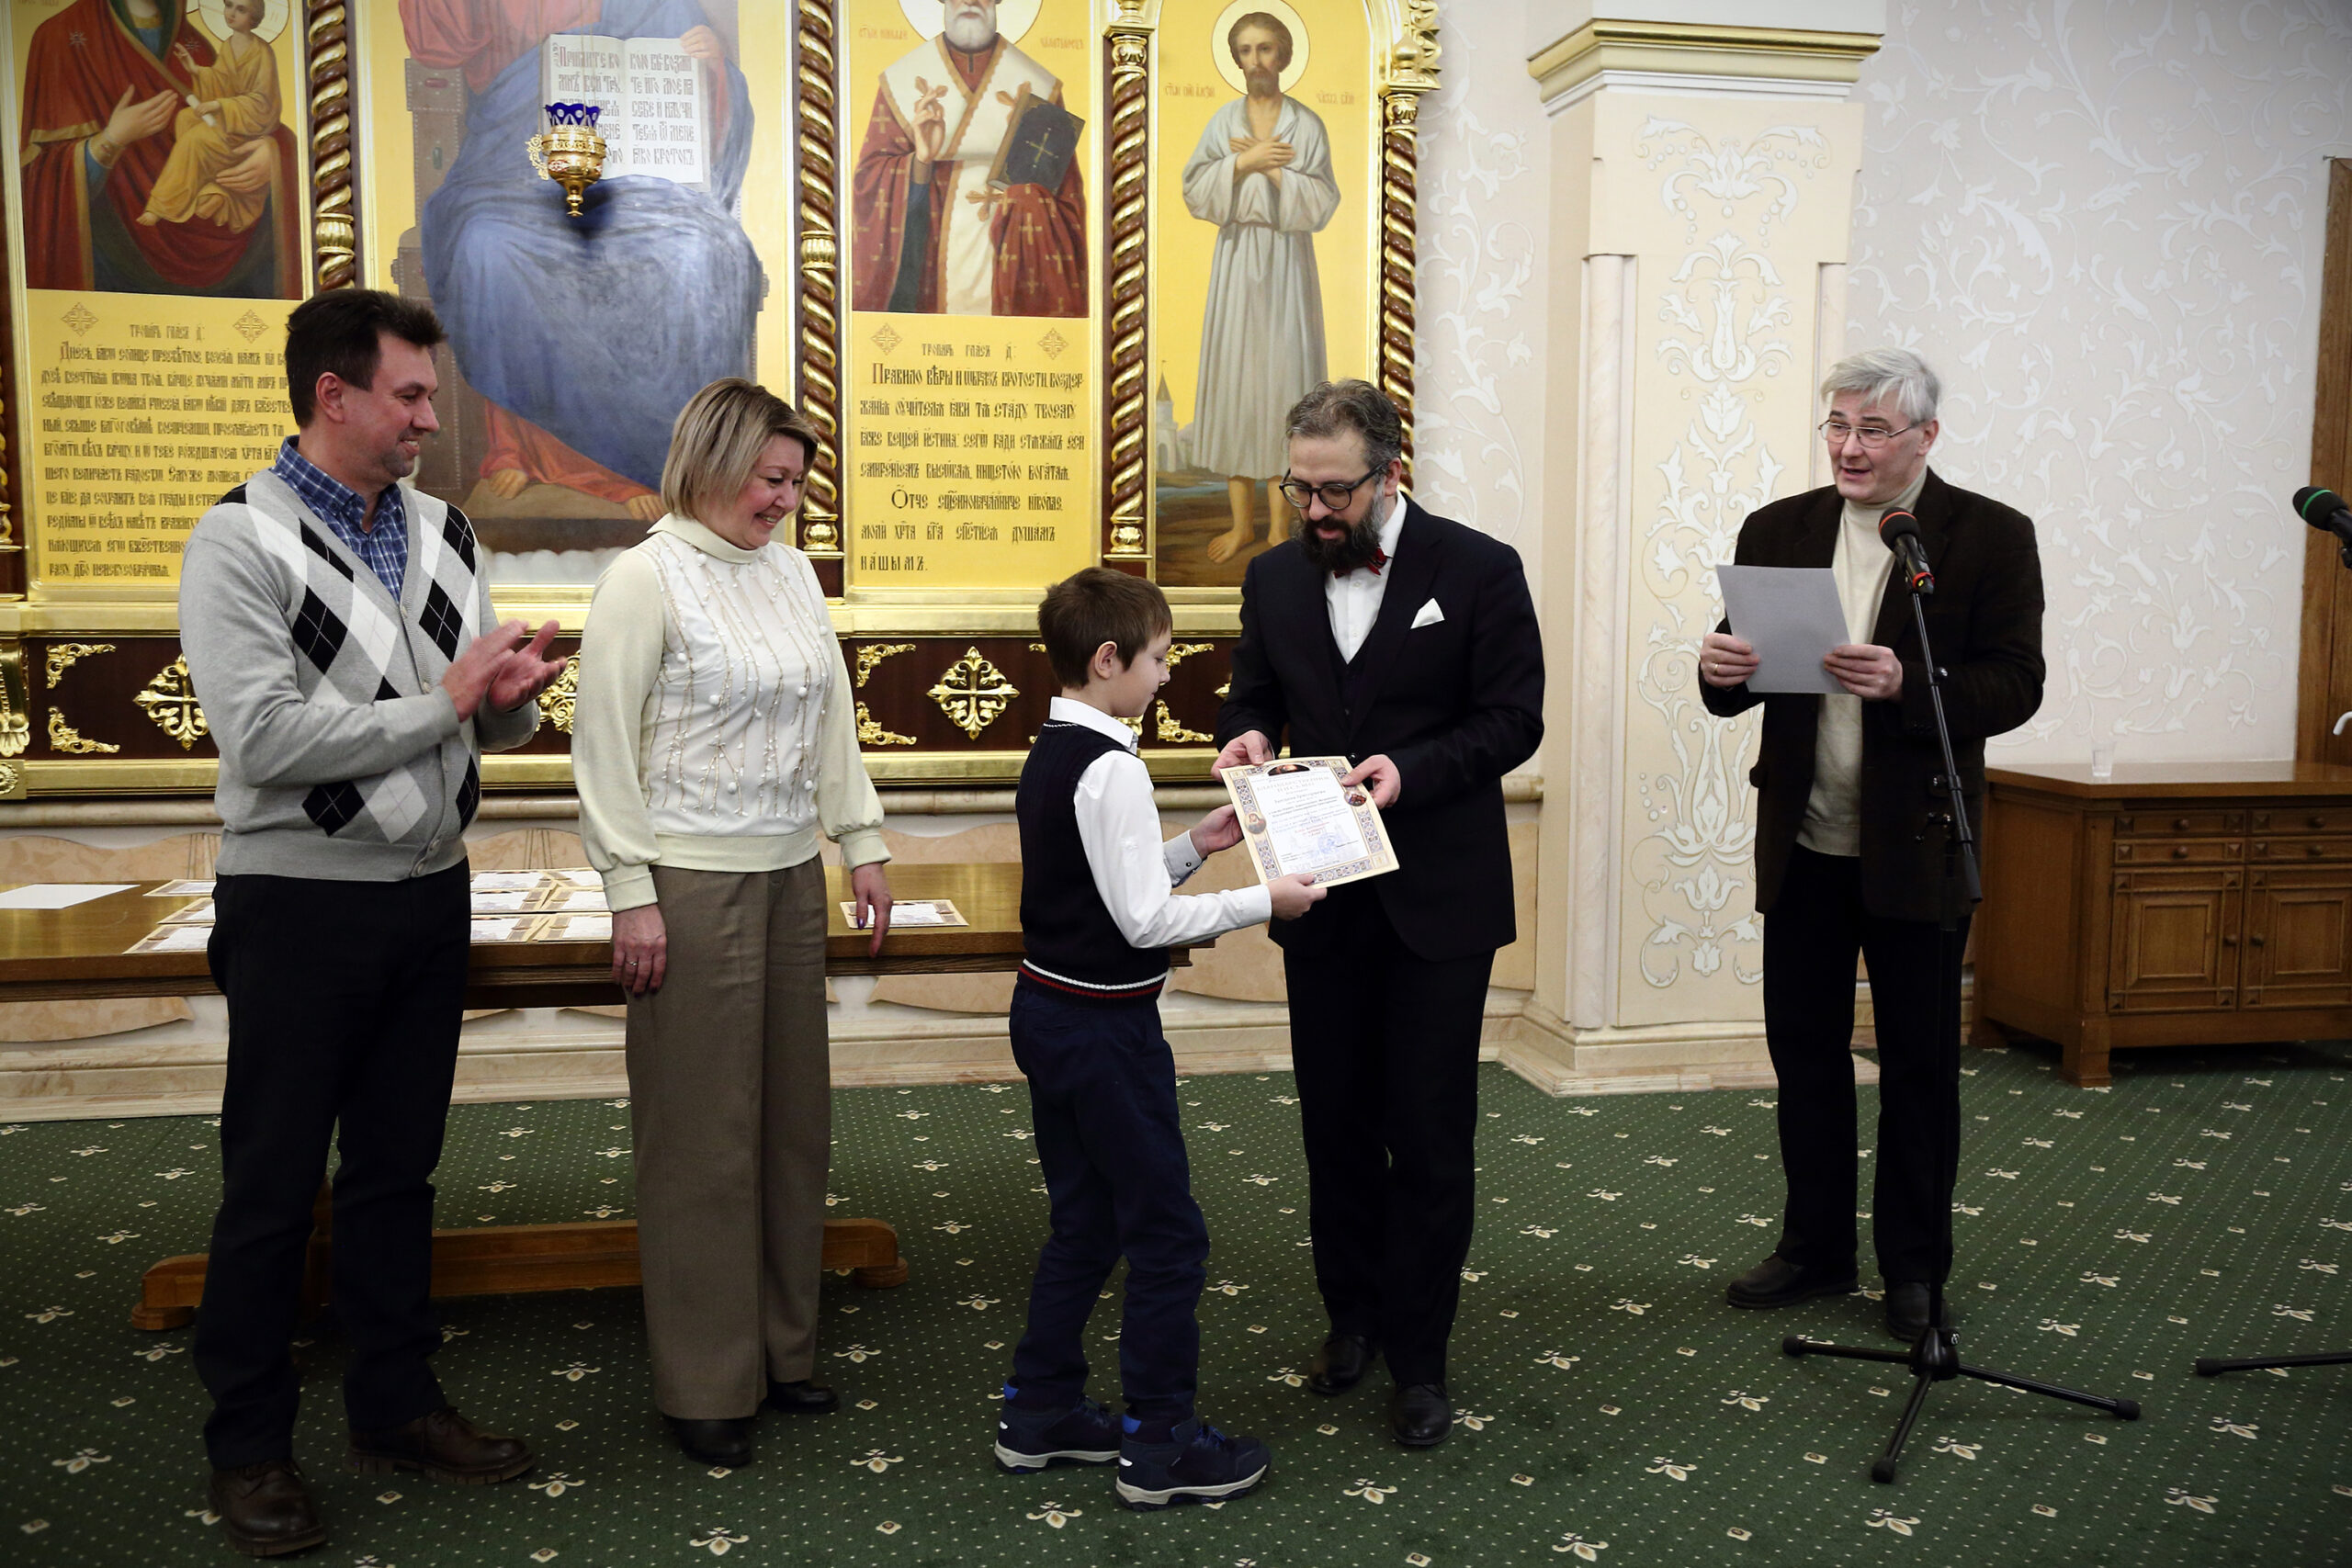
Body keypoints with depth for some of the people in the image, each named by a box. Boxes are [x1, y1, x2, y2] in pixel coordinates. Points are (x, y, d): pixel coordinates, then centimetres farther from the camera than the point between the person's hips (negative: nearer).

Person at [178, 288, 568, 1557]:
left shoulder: (442, 531, 8)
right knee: (272, 1188, 6)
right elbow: (265, 740, -21)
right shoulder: (239, 542, -11)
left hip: (429, 895, 6)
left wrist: (509, 699, -11)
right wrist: (443, 701, -18)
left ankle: (396, 1404, 31)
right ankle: (248, 1446, 22)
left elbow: (490, 723, 12)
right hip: (302, 907, -6)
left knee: (399, 1169, 16)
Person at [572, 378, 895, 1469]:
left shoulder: (790, 571, 11)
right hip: (692, 882, -6)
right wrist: (629, 895, -13)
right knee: (703, 1135, 1)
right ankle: (705, 1387, 14)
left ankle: (781, 1348, 26)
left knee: (794, 1120, 11)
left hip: (790, 875, 7)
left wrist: (861, 843, 13)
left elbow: (832, 716, 17)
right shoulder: (647, 577, -8)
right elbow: (604, 743, -10)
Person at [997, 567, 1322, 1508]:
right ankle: (1161, 1446, 11)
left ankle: (1040, 1414, 28)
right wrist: (1263, 901, -14)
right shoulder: (1111, 768, -20)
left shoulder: (1050, 755, 9)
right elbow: (1145, 918, -22)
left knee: (1084, 1224, 19)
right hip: (1105, 1030, -10)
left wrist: (1191, 847, 8)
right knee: (1165, 1233, 2)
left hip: (1047, 1012, 10)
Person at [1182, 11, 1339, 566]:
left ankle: (1278, 527, 7)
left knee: (1282, 378, -1)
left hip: (1286, 261, -2)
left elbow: (1321, 206, -9)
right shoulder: (1223, 121, 5)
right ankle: (1242, 521, 14)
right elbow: (1194, 193, -5)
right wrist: (1244, 162, -17)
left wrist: (1269, 167, -15)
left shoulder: (1307, 124, -1)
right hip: (1235, 259, 2)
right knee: (1233, 378, 4)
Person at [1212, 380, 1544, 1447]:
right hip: (1322, 898, 4)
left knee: (1430, 1135, 2)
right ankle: (1351, 1315, 32)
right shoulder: (1274, 578, 5)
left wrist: (1411, 771, -25)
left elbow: (1514, 719, -9)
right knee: (1334, 1120, 14)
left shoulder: (1479, 570, -8)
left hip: (1437, 899, -4)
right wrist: (1245, 736, -10)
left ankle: (1419, 1358, 16)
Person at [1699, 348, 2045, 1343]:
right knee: (1803, 1049, 12)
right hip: (1803, 841, 3)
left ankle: (1914, 1269, 23)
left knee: (1920, 1064, 9)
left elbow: (2015, 686, -11)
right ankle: (1815, 1249, 27)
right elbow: (1739, 684, 6)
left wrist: (1907, 683, -28)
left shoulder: (1991, 536, -5)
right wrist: (1723, 671, -18)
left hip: (1914, 845, -3)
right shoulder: (1777, 530, 5)